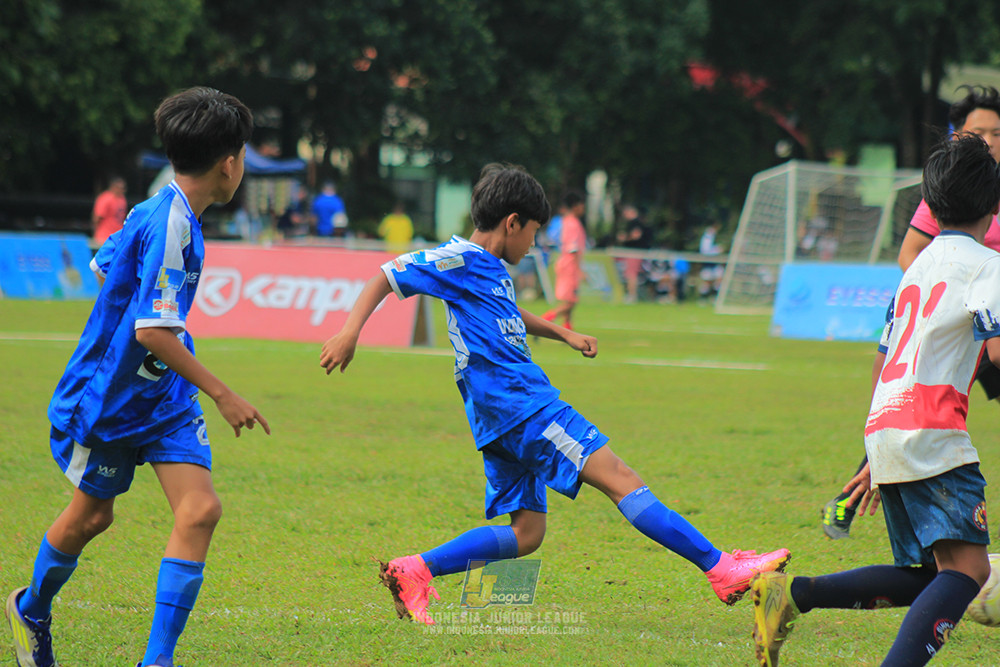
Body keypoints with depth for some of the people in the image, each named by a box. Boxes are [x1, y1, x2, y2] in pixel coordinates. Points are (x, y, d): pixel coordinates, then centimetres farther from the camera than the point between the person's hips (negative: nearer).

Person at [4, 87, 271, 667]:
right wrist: (221, 393, -28)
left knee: (200, 510, -9)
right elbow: (151, 330, -31)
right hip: (107, 397, -8)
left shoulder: (159, 212, 2)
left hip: (165, 395, 8)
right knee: (92, 514, 12)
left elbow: (104, 265, 19)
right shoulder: (171, 225, -26)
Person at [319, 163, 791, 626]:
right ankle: (721, 570, -19)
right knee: (619, 479, -14)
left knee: (525, 532, 8)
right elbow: (386, 278, -5)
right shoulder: (460, 259, -5)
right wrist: (350, 332, -16)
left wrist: (564, 334, 36)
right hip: (514, 402, -11)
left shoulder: (495, 269, 22)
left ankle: (413, 572, 4)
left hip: (506, 418, 11)